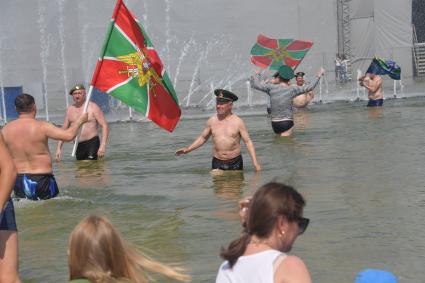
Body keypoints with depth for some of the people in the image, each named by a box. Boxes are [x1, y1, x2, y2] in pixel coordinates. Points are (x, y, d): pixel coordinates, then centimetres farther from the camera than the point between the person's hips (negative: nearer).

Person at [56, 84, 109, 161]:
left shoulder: (93, 107, -2)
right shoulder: (70, 110, 13)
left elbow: (105, 126, -8)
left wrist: (103, 145, -19)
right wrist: (59, 148, 6)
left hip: (92, 143, -6)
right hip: (78, 146, 6)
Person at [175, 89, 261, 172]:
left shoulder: (238, 122, -3)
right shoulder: (212, 121, 4)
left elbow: (248, 142, -2)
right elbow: (203, 138, 17)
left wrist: (255, 162, -11)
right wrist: (188, 149, 7)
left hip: (235, 163, -1)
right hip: (217, 163, 1)